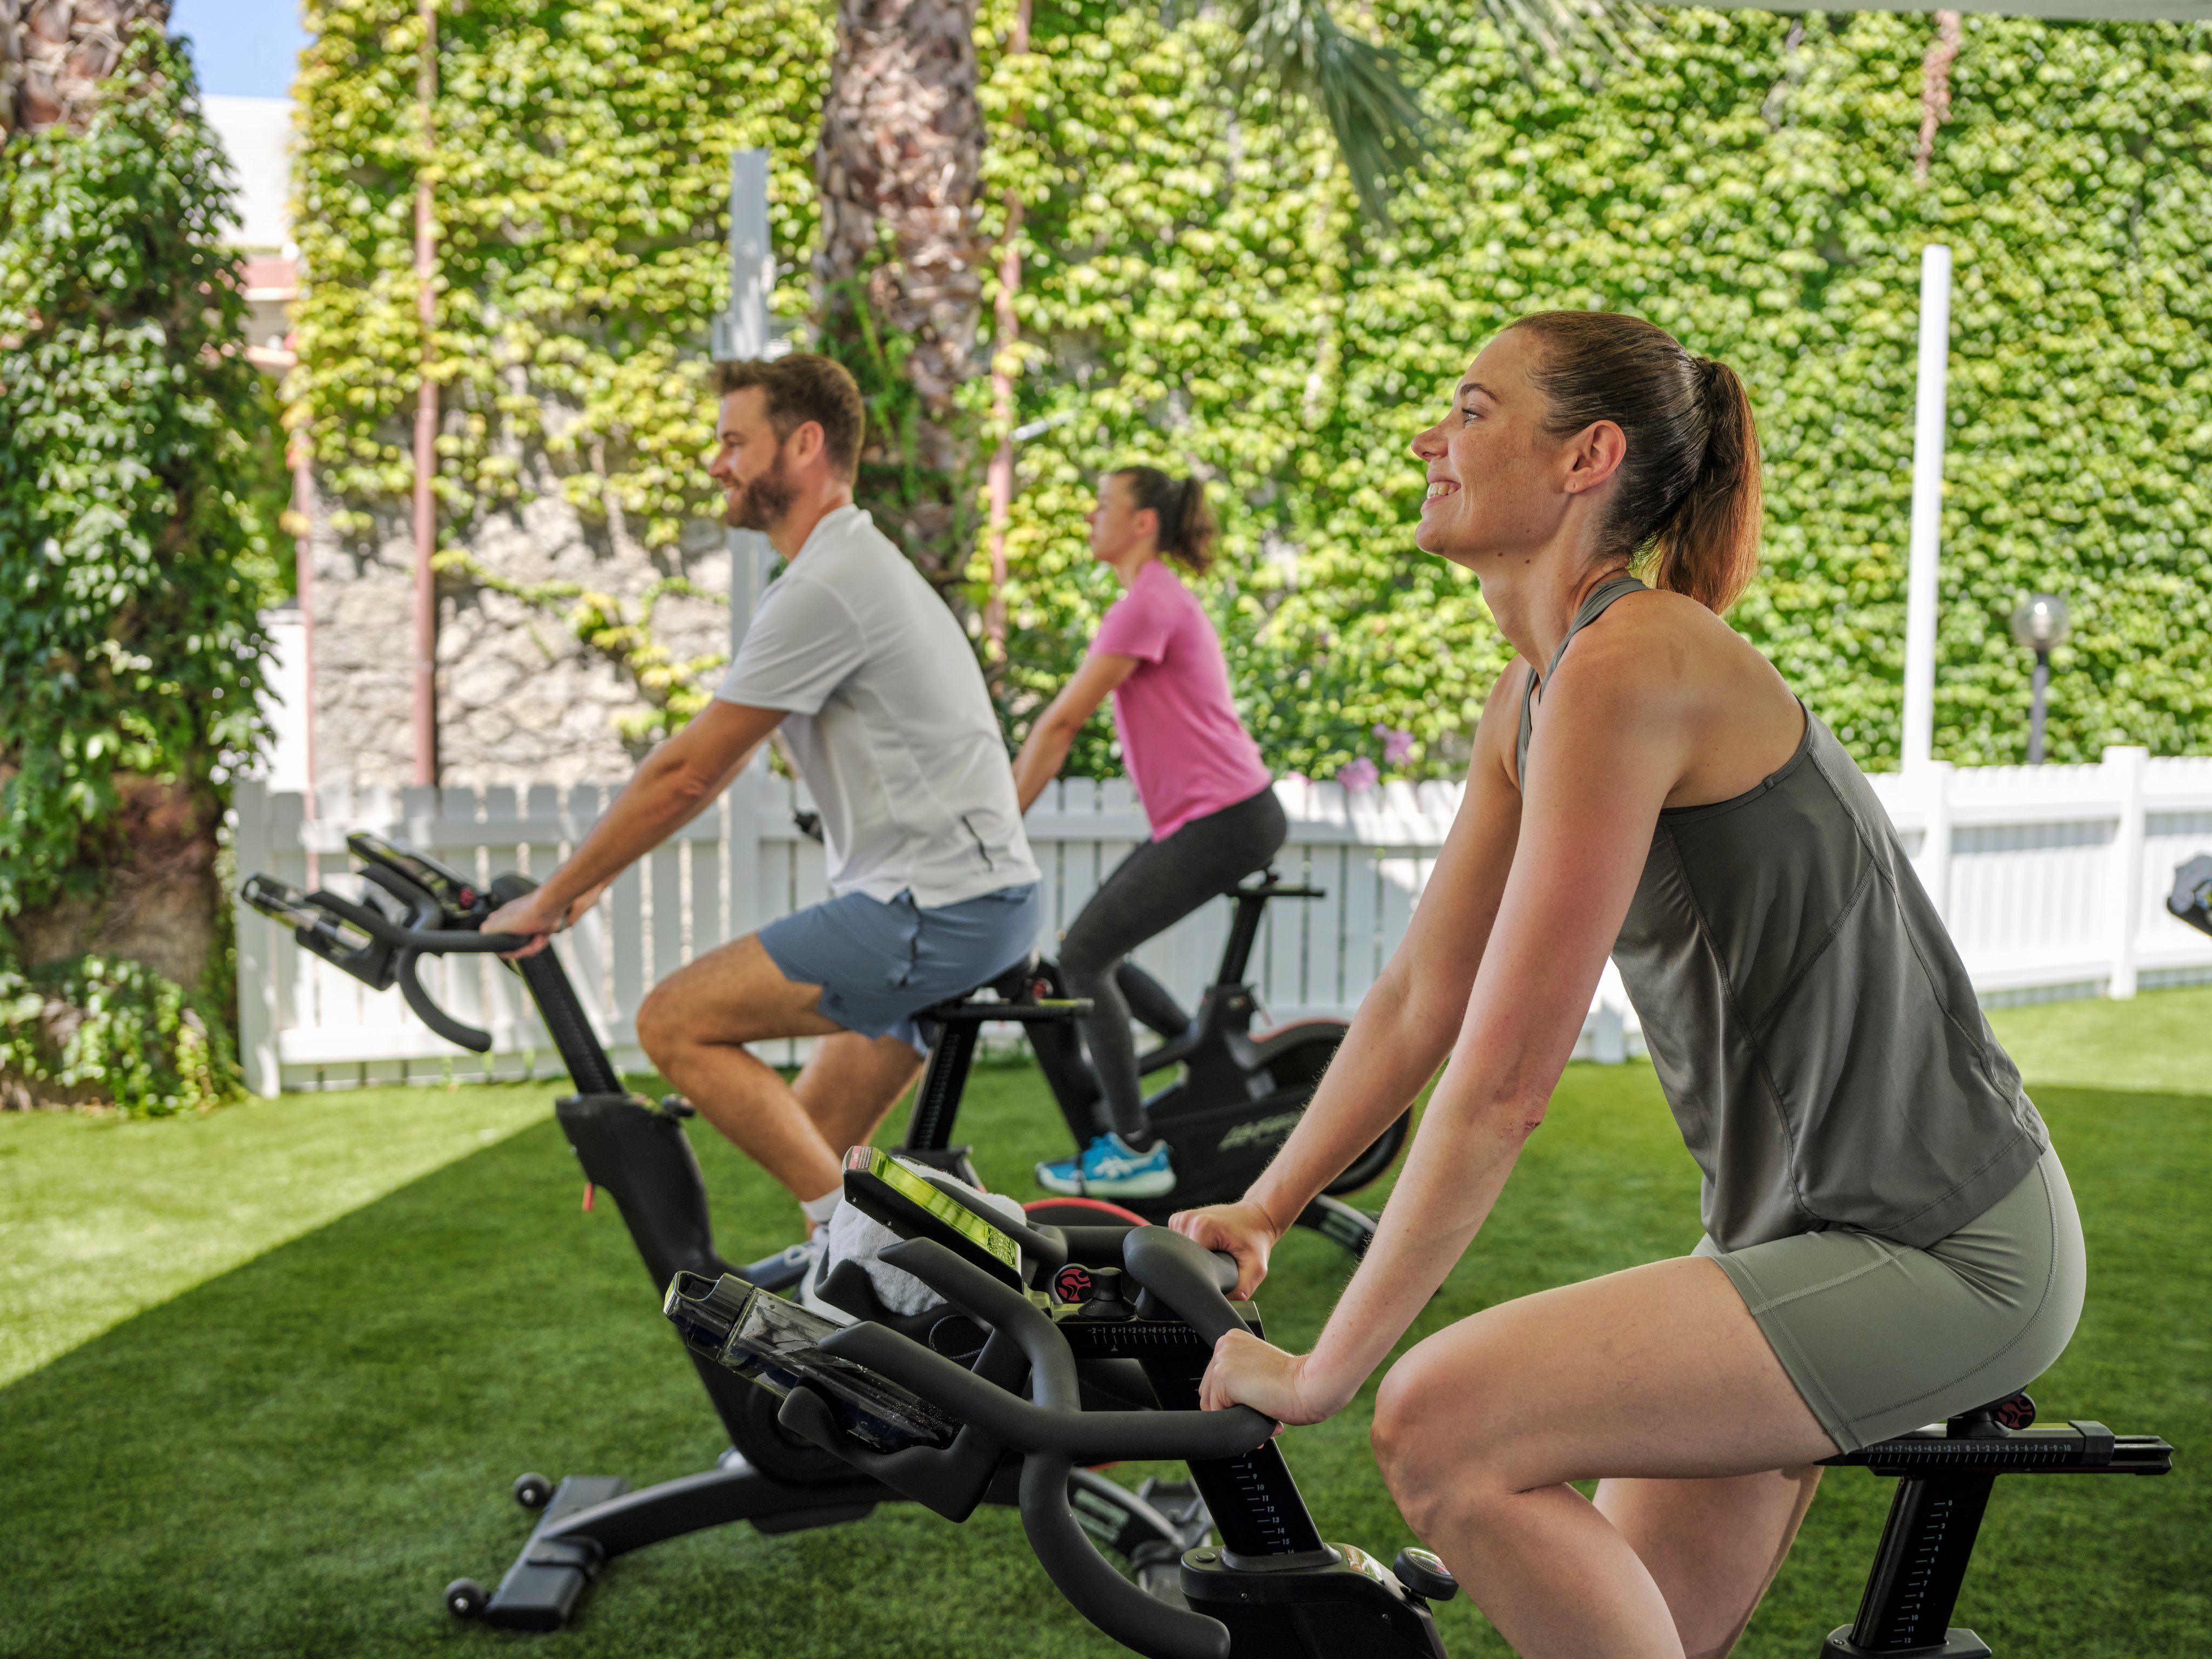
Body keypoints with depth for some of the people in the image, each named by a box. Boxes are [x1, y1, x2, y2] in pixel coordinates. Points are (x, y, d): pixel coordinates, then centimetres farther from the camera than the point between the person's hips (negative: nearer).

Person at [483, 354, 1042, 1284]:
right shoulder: (852, 566, 18)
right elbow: (715, 766, 21)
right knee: (812, 1151, 16)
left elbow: (688, 773, -15)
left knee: (675, 1024, -11)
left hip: (933, 909, -10)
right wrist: (589, 882, 20)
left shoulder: (826, 588, -16)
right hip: (967, 898, 10)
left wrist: (548, 903, -6)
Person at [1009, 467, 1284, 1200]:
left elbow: (1062, 722, -15)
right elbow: (1061, 724, 20)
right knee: (1094, 947, 15)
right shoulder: (1158, 597, 20)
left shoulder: (1149, 603, -14)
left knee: (1082, 958, -6)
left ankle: (1135, 1152, 1)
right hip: (1218, 816, 10)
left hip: (1222, 821, -10)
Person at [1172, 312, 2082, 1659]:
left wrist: (1320, 1374, -17)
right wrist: (1256, 1214, 8)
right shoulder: (1532, 694, 7)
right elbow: (1420, 1003, 11)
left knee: (1443, 1428, -21)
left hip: (1939, 1255, -9)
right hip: (1814, 1216, 9)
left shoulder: (1630, 665, -23)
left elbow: (1501, 1084, -24)